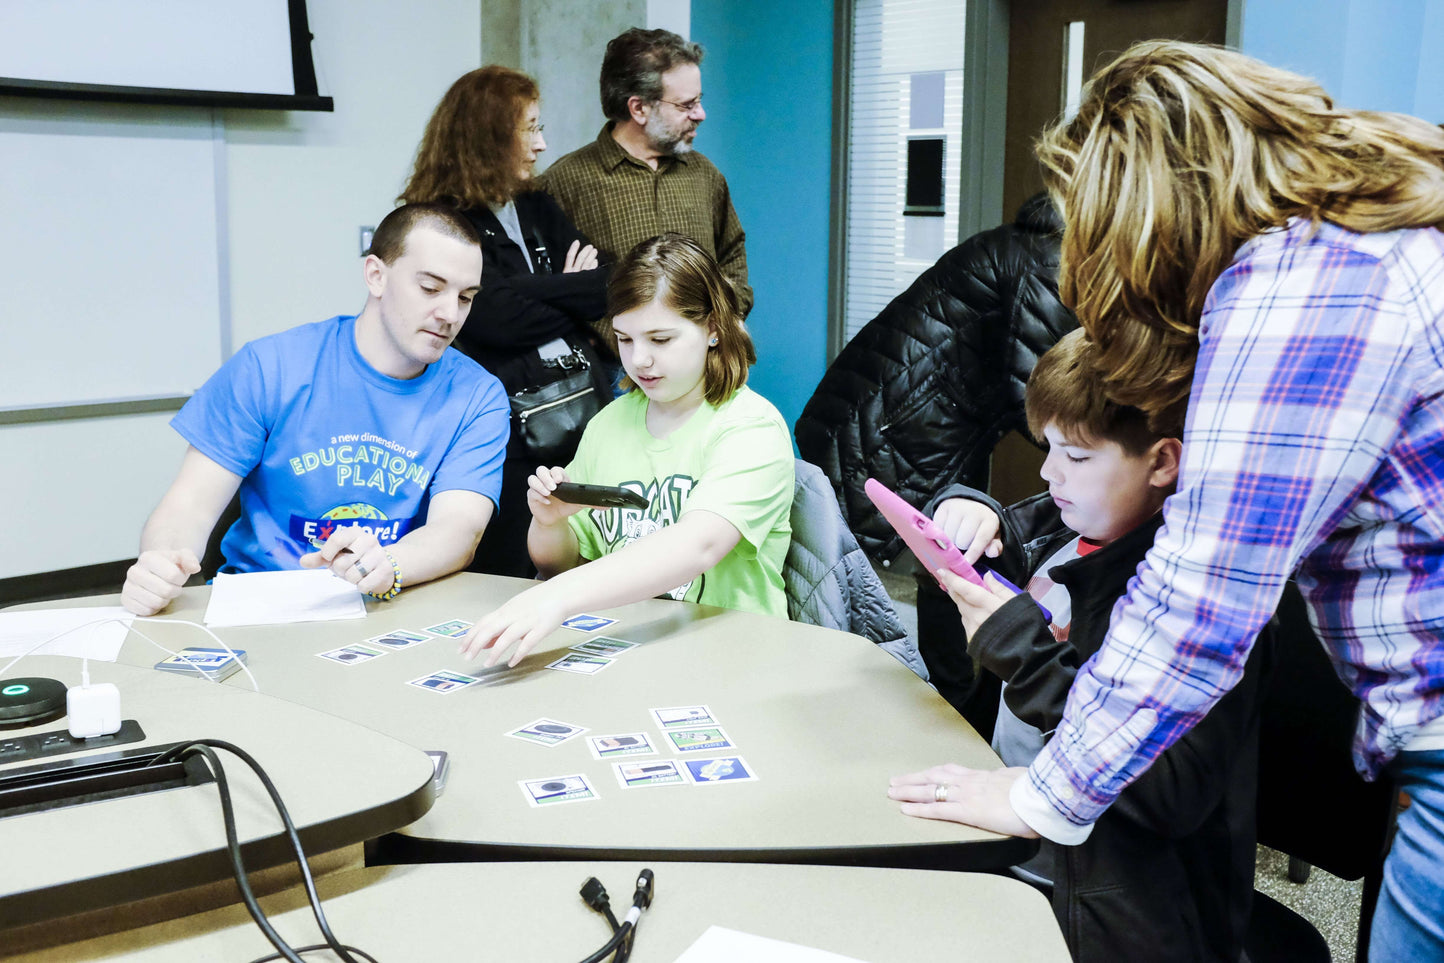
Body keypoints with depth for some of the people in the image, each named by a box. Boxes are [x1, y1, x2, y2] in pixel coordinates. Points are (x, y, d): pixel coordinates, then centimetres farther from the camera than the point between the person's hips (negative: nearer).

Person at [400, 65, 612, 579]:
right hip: (509, 431, -6)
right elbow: (499, 317, -16)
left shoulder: (539, 208, 17)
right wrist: (572, 295, -1)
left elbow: (607, 287, 9)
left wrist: (550, 293, -10)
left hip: (582, 418, 6)